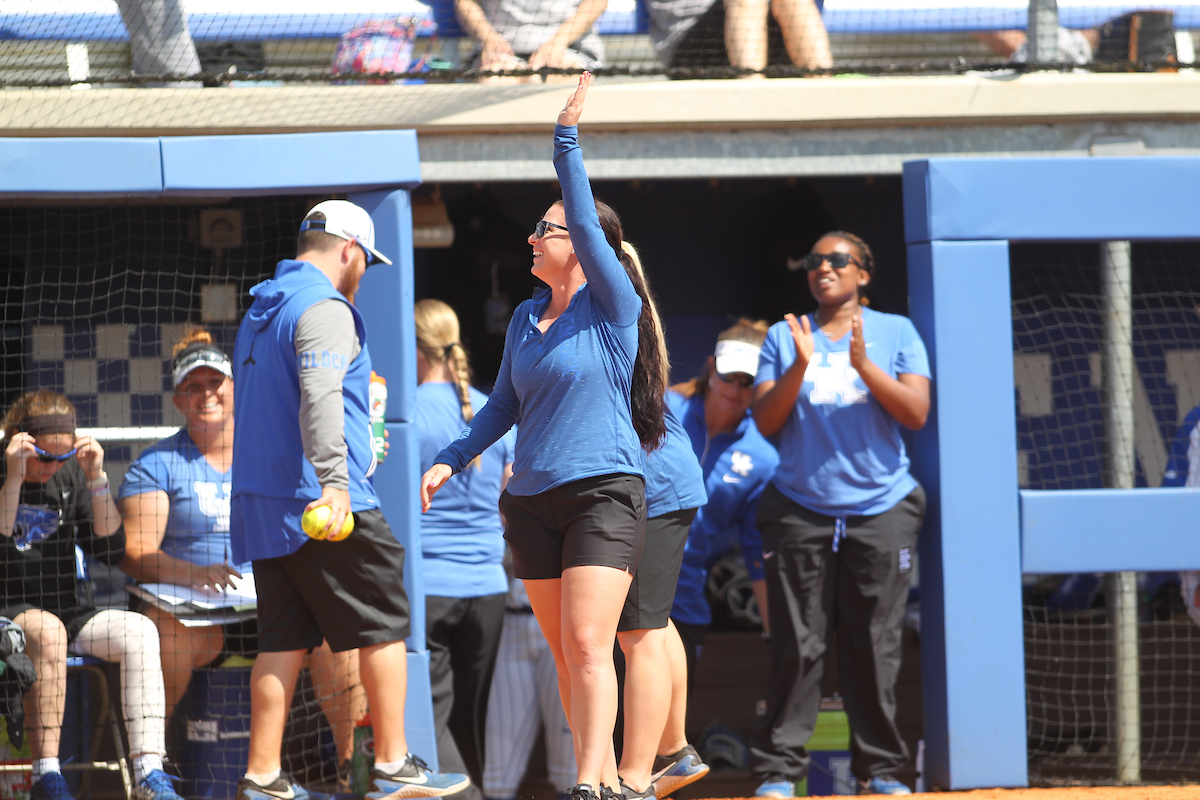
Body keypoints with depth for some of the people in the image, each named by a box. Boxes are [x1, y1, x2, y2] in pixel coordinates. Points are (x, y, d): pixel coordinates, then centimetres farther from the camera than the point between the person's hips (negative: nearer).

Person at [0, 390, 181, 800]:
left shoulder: (71, 475, 11)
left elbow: (111, 551, 4)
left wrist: (96, 479, -6)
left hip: (71, 613, 5)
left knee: (139, 630, -23)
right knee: (47, 632, -38)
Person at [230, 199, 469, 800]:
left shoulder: (261, 311, 20)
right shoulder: (324, 308, -10)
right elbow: (319, 396, -26)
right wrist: (333, 482, -34)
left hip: (261, 504, 9)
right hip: (324, 504, -9)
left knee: (282, 640, 7)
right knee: (384, 628, 1)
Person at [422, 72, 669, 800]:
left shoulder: (612, 305, -6)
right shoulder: (527, 318, 13)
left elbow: (588, 224, -19)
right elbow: (505, 406, 22)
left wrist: (568, 139, -19)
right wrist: (451, 461, 14)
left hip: (604, 493, -7)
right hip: (532, 500, 7)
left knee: (587, 645, -15)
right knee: (565, 652, 7)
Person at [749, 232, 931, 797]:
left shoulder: (896, 332, 8)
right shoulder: (784, 337, 11)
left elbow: (916, 412, -3)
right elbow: (766, 422, 2)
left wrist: (863, 364, -14)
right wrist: (800, 367, -13)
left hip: (880, 511, 0)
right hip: (800, 512, 0)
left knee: (874, 647, 0)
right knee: (796, 648, -4)